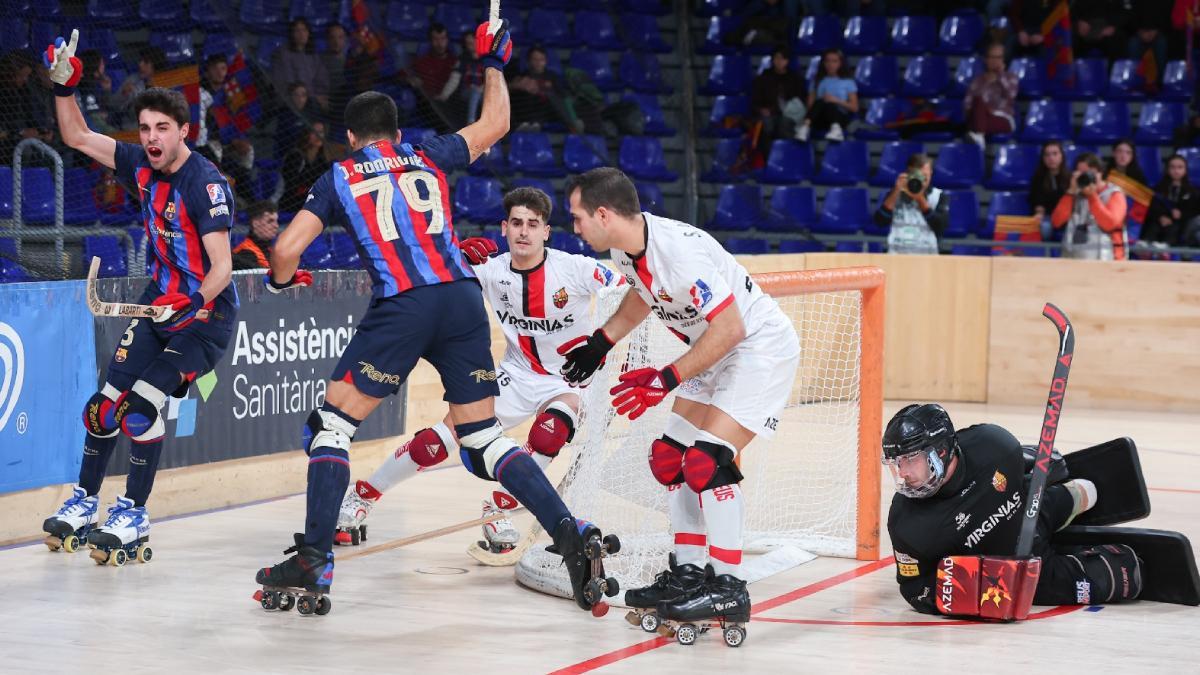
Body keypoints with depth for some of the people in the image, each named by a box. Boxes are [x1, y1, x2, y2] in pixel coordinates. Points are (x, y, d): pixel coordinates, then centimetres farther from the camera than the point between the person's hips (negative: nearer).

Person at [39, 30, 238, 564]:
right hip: (158, 302, 7)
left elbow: (221, 267, -25)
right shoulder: (142, 166, -1)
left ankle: (133, 515, -7)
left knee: (143, 402, -19)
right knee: (106, 400, 3)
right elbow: (78, 138, 10)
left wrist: (194, 304, -40)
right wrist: (64, 85, -4)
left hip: (206, 311, -7)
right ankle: (85, 501, 20)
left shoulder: (205, 184, -22)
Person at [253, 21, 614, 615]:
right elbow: (494, 125, 37)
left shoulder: (338, 179, 17)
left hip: (401, 308, -4)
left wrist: (282, 279, 31)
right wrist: (493, 62, 51)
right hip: (463, 298, 4)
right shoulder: (429, 159, 23)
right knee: (483, 438, 11)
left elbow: (286, 249, 9)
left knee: (332, 425, 6)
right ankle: (571, 535, -4)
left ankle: (314, 561, -4)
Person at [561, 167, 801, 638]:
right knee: (669, 458, 9)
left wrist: (668, 379, -29)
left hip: (761, 347, -10)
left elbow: (730, 327, -30)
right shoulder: (624, 246, -3)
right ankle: (689, 574, 17)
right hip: (715, 352, 10)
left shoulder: (678, 248, -31)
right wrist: (601, 342, 18)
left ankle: (728, 589, -12)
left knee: (707, 461, -18)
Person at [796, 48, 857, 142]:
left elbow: (854, 107, 7)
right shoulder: (818, 82, 20)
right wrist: (822, 100, -9)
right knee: (820, 102, -32)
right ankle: (805, 127, -56)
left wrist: (837, 101, -6)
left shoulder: (848, 82, 16)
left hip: (840, 118, -1)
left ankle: (836, 129, -64)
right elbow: (810, 104, 11)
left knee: (829, 105, -35)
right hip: (821, 120, 1)